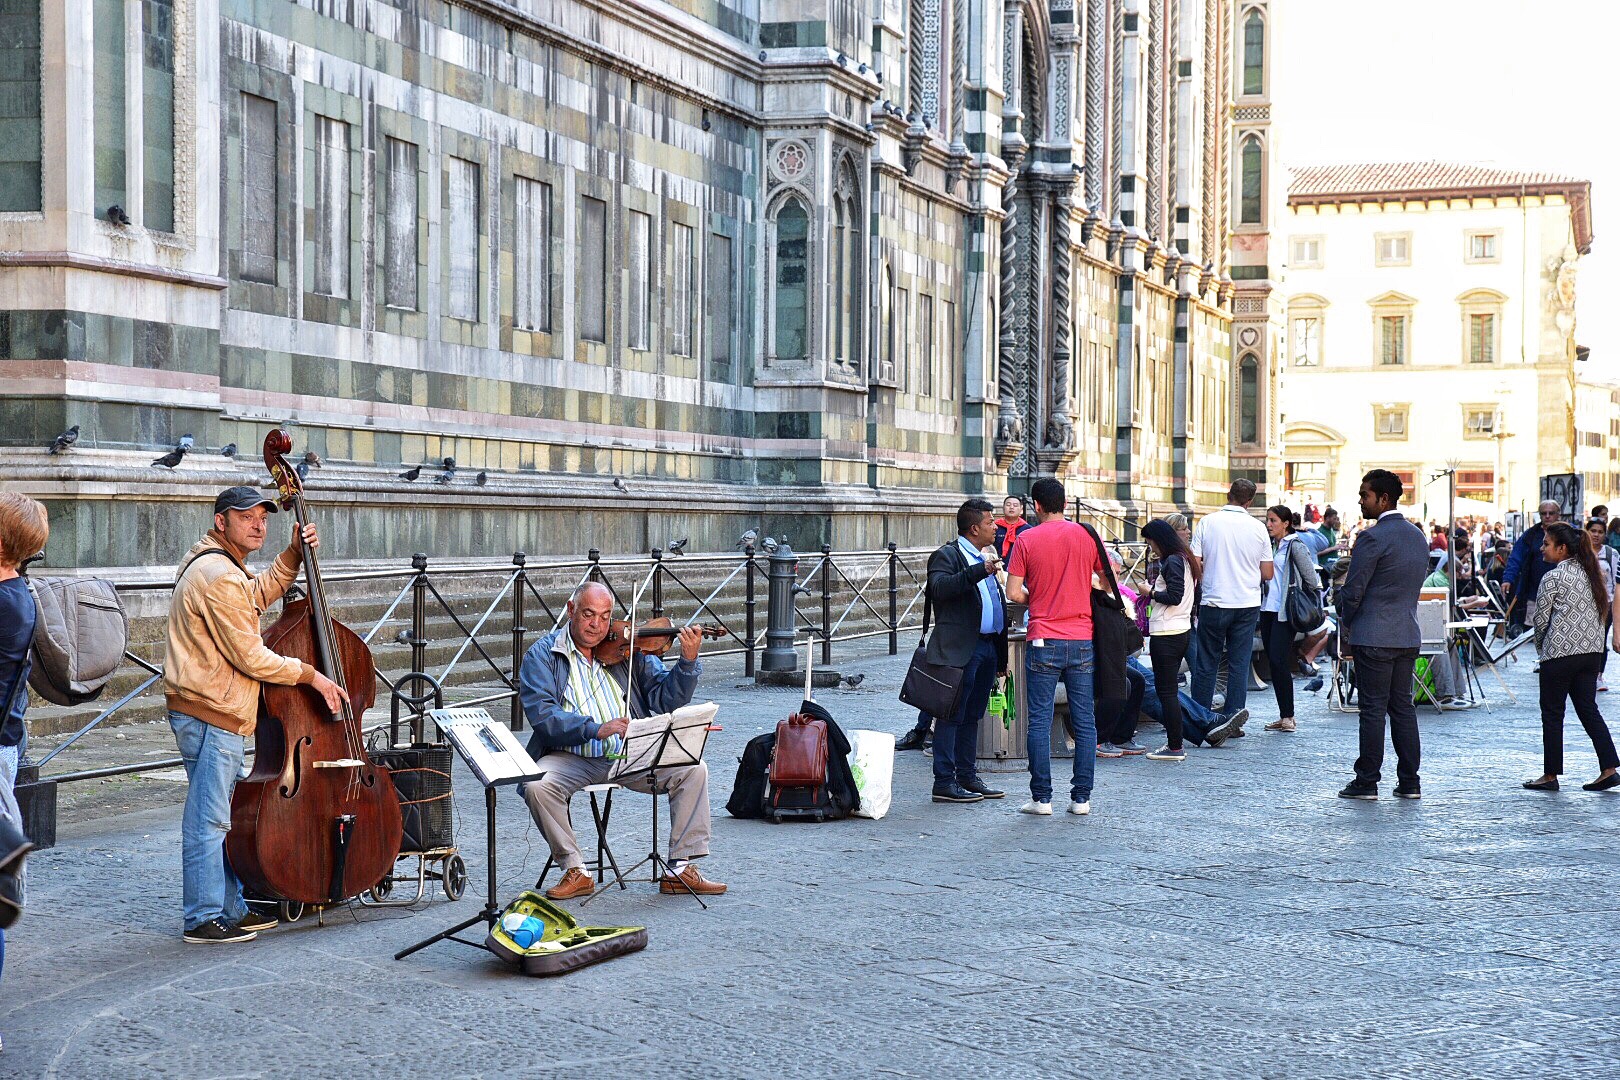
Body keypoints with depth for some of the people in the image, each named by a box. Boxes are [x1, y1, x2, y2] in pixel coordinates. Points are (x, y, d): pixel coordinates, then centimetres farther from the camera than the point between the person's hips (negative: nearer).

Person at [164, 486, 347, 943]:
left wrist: (294, 555, 17)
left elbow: (257, 596, 31)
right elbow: (249, 657, -19)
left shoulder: (212, 564, 14)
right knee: (208, 820, -5)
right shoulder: (219, 578, -20)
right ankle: (203, 920, 1)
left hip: (207, 712, 11)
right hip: (211, 715, -11)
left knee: (221, 816, 16)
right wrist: (309, 675, -10)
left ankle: (230, 910, 24)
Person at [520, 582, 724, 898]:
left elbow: (665, 700, 4)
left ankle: (680, 869, -7)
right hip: (572, 758, -2)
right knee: (536, 785, -30)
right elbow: (542, 714, -15)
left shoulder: (630, 649, 7)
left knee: (692, 769, -17)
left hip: (632, 754, 2)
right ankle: (574, 870, -10)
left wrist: (688, 661, -14)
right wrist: (595, 729, -29)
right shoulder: (542, 655, -1)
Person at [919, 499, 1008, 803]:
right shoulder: (947, 555, -7)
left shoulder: (987, 557, 21)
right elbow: (940, 587, -26)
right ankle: (944, 783, -4)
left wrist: (1001, 656, 22)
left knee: (972, 718, 14)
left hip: (988, 648, 9)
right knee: (952, 717, -5)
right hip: (960, 650, -9)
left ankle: (968, 778, 20)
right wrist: (981, 570, -31)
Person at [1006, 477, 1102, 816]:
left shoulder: (1026, 540, -4)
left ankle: (1041, 798, 3)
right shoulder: (1086, 536, 2)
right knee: (1084, 721, 7)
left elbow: (1014, 593, -6)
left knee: (1040, 721, 3)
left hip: (1044, 640, -2)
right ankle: (1082, 797, 8)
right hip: (1081, 640, 2)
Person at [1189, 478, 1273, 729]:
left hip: (1213, 603, -1)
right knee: (1239, 664, 6)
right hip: (1247, 605, 1)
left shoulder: (1208, 523, -4)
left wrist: (1198, 590, 10)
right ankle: (1232, 719, 5)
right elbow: (1267, 574, 3)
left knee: (1206, 664, 8)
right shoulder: (1258, 528, -1)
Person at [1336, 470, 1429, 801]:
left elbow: (1353, 590, -14)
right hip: (1409, 634, 8)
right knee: (1403, 706, 11)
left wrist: (1346, 625, 4)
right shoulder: (1418, 536, 11)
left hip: (1374, 637, -8)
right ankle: (1410, 782, 13)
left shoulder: (1372, 537, -15)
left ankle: (1367, 782, 2)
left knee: (1373, 708, -3)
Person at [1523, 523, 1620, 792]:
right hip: (1592, 650, 7)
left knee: (1552, 712, 2)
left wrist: (1541, 646, 9)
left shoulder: (1553, 577, -11)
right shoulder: (1589, 573, 11)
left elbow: (1541, 618, -8)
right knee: (1588, 709, 9)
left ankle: (1550, 775, 6)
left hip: (1561, 652, -7)